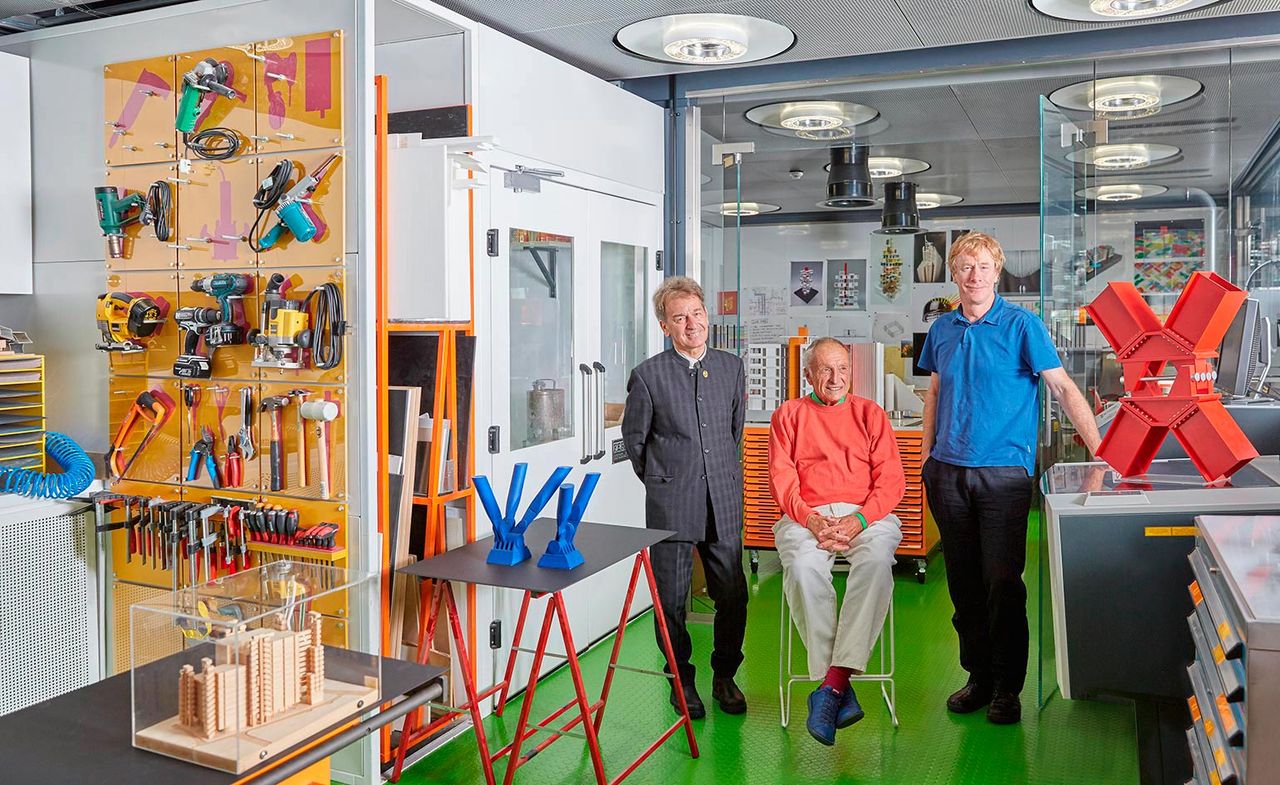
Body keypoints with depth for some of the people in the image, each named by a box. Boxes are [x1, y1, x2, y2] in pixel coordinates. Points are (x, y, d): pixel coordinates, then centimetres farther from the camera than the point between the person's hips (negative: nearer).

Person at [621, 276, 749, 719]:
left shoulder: (731, 367, 7)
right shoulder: (649, 375, -5)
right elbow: (634, 438, 6)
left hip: (724, 503, 3)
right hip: (671, 504, -3)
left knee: (733, 595, 6)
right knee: (671, 599, 7)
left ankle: (724, 676, 27)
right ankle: (682, 680, 26)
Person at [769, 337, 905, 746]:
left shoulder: (869, 413, 18)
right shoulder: (789, 414, 17)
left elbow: (891, 480, 8)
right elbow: (781, 478, 6)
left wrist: (858, 520, -11)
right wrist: (811, 519, -12)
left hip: (866, 515, 1)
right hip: (806, 516, 0)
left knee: (876, 561, -35)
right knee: (803, 567, -34)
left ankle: (832, 682, -35)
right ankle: (840, 690, -29)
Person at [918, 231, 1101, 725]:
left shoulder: (1021, 325, -4)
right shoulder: (942, 329, 10)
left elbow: (1063, 388, -10)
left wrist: (1099, 451, -20)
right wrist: (928, 457, 13)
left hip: (1003, 471, -4)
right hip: (948, 472, 4)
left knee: (1002, 581, -3)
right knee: (963, 583, 10)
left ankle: (1007, 688, 13)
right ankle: (979, 677, 24)